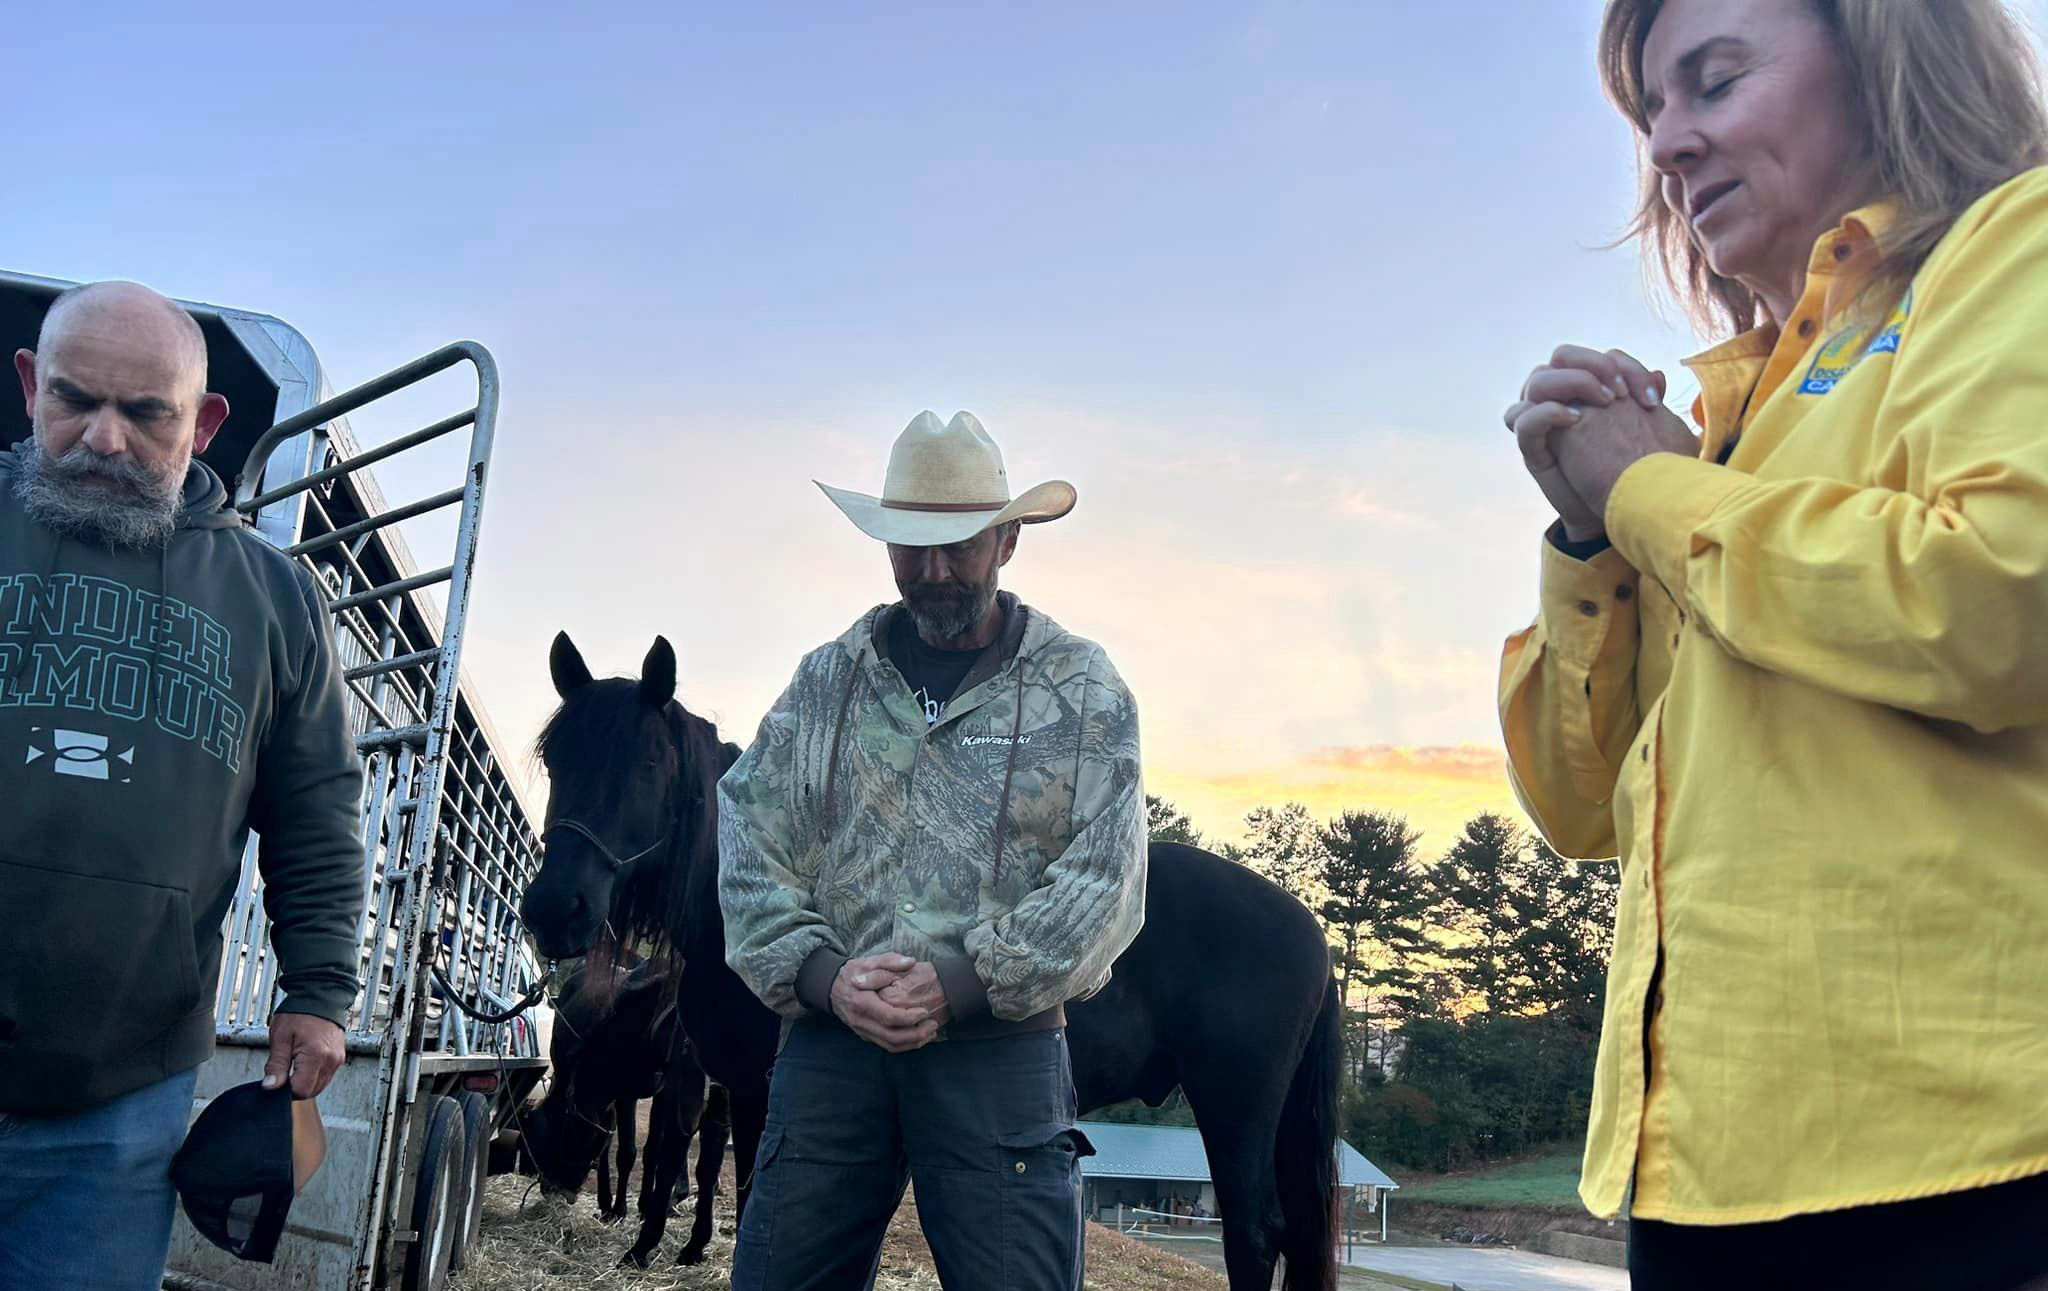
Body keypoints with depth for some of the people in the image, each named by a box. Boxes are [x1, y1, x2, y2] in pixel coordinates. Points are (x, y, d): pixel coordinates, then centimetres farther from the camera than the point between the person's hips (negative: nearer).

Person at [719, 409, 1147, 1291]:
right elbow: (750, 846, 4)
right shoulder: (823, 680, 11)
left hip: (1000, 1047, -2)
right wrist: (825, 976, -12)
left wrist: (957, 983, -15)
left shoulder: (1081, 688, 3)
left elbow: (1105, 879, -6)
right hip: (830, 1041, 2)